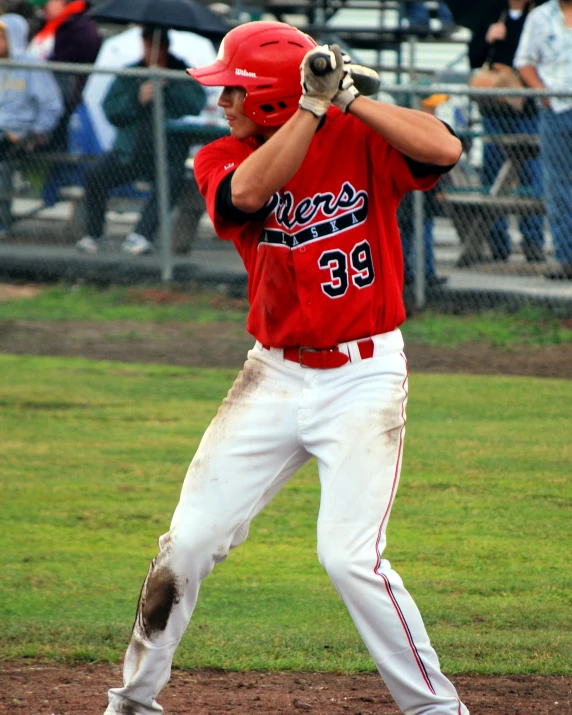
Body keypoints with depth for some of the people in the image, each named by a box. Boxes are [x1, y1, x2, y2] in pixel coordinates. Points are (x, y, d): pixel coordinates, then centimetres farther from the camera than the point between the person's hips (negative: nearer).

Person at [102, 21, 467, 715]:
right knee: (188, 541, 4)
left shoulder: (360, 140, -8)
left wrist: (346, 98, -27)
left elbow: (445, 148, -26)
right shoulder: (222, 160, -2)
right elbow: (249, 192, -25)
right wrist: (313, 105, -28)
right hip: (275, 377, 4)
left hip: (364, 378, -4)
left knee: (350, 557, -15)